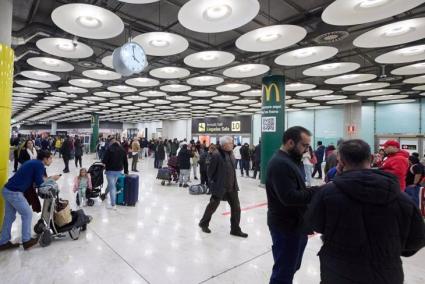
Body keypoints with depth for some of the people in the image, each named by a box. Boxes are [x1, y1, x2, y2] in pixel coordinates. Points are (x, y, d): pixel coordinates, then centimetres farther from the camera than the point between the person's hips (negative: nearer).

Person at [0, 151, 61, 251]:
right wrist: (51, 179, 3)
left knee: (9, 217, 17)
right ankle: (26, 240, 14)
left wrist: (48, 178, 14)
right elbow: (39, 183, -11)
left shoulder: (33, 162, 16)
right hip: (15, 192, -9)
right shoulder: (39, 165, -11)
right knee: (27, 214, 5)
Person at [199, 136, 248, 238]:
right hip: (219, 186, -7)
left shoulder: (230, 152, 5)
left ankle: (235, 229, 26)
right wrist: (212, 183, -12)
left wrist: (234, 182, 14)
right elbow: (210, 170, -16)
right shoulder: (216, 154, -21)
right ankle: (204, 223, 37)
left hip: (232, 186, 7)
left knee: (236, 207, 9)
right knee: (213, 205, 12)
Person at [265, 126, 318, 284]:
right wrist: (319, 191, -23)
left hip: (296, 224, 10)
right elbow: (290, 197, -29)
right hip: (286, 227, -10)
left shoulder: (292, 160, 11)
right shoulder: (280, 163, -23)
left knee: (291, 267, 25)